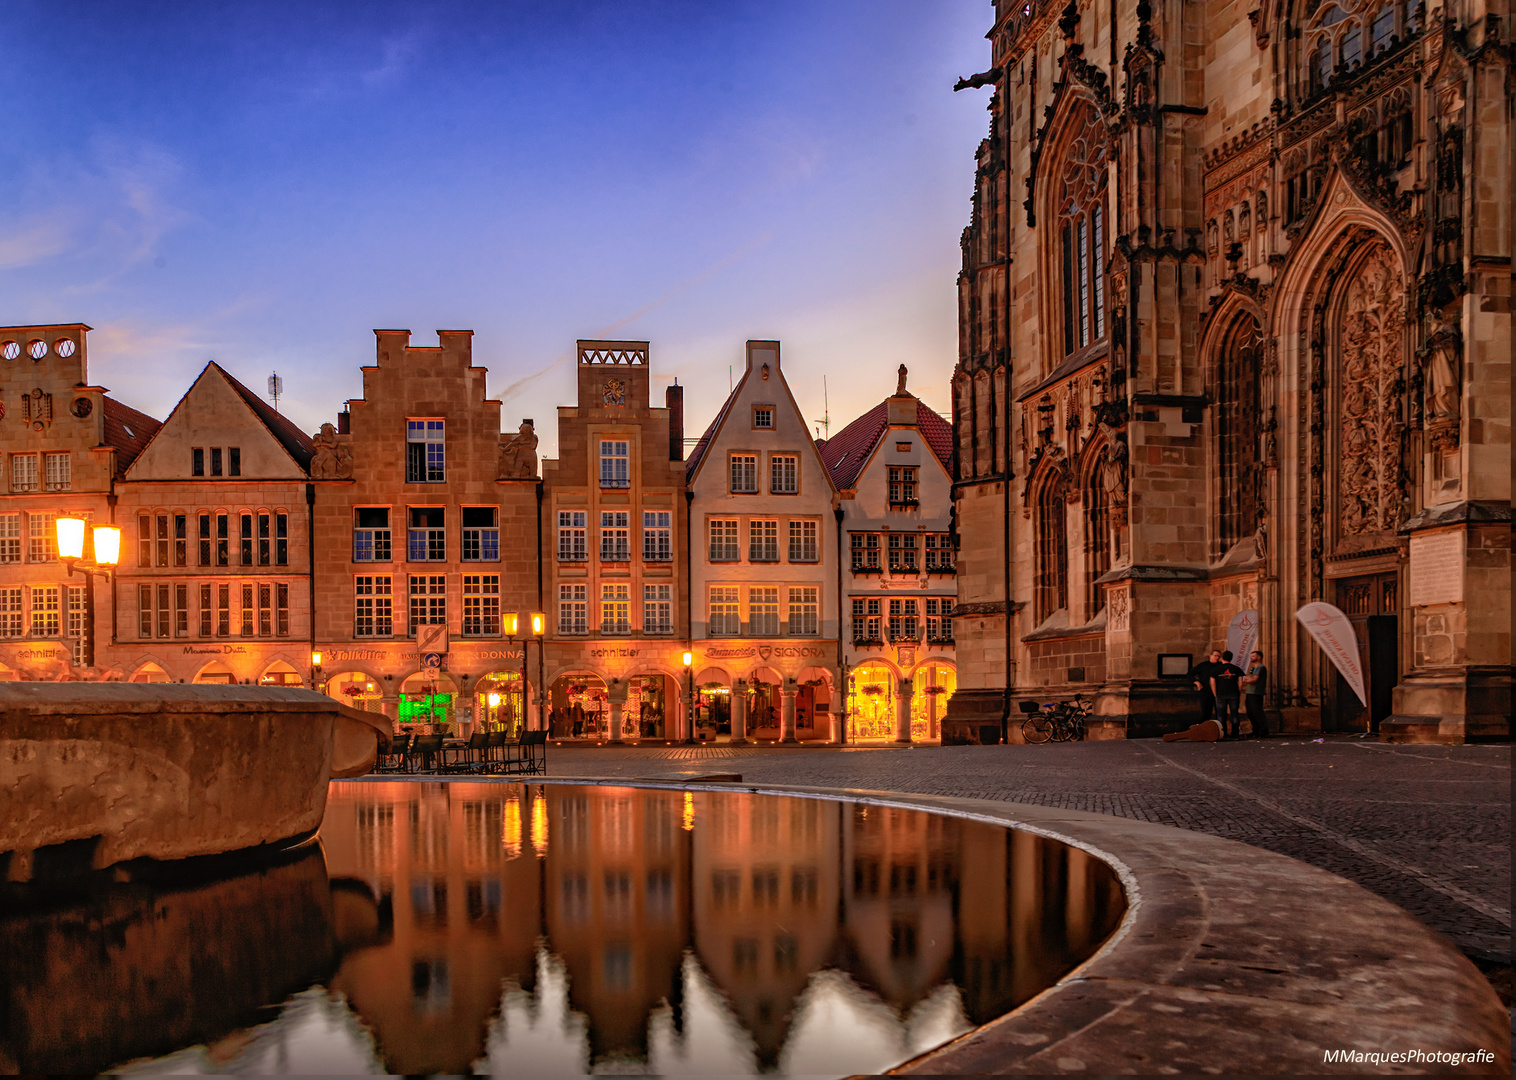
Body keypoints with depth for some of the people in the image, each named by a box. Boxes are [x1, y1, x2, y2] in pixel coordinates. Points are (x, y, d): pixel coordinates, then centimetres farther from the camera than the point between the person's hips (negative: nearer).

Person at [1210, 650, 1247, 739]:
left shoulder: (1215, 669, 3)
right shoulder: (1237, 669, 5)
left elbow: (1212, 683, 0)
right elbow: (1240, 683, 2)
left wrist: (1216, 695, 7)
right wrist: (1239, 694, 10)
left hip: (1221, 695, -1)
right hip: (1234, 695, 1)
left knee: (1221, 715, 3)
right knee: (1234, 714, 5)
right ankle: (1235, 733, 4)